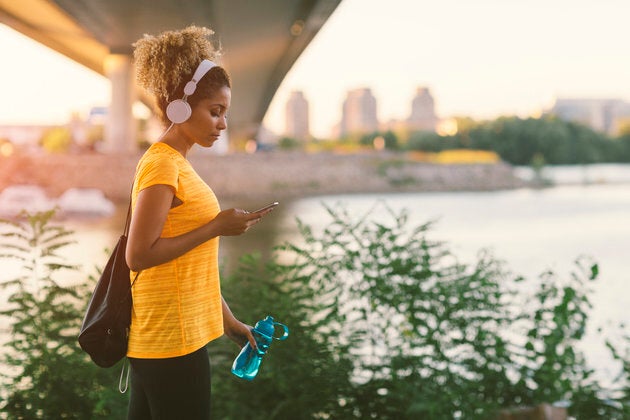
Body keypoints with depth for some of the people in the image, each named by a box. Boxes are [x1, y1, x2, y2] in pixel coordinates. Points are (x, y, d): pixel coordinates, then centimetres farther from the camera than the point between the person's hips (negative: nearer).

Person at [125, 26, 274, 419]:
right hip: (171, 341, -9)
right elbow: (139, 256, -21)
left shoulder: (176, 165, 13)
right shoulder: (161, 165, -15)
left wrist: (228, 321, 17)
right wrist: (217, 227, -17)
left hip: (163, 339, 9)